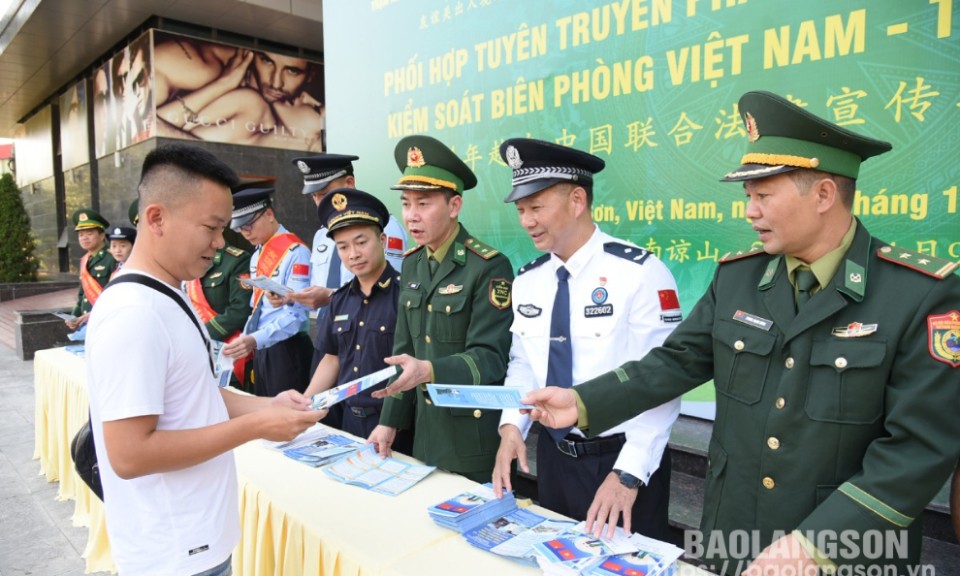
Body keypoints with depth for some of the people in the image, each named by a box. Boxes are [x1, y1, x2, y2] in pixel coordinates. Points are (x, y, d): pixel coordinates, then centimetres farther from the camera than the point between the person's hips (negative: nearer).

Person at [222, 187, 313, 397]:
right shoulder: (257, 255, 12)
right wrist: (245, 340, 9)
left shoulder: (295, 252, -16)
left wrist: (255, 340, -31)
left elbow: (296, 314, -23)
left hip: (287, 351, -8)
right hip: (261, 349, 8)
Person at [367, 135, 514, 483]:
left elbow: (490, 358, -21)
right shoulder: (411, 264, 5)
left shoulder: (489, 267, -17)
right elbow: (404, 348, 9)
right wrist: (390, 421, 7)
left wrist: (429, 371, -37)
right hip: (426, 430, 7)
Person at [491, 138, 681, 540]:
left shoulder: (639, 273, -17)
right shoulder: (527, 280, 2)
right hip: (553, 456, 6)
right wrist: (512, 426, -8)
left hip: (624, 461, -5)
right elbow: (522, 363, 8)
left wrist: (629, 473, -22)